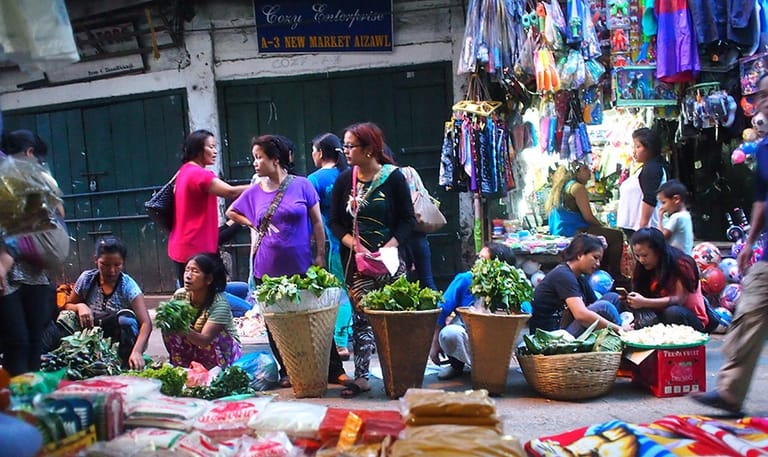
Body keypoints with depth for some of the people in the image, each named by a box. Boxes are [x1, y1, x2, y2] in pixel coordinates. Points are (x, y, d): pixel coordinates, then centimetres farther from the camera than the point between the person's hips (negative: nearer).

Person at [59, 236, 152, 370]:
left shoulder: (128, 285, -15)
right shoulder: (87, 279, -6)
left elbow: (146, 323, -25)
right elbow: (67, 306, 8)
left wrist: (137, 351, -42)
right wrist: (80, 306, -18)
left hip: (121, 341, -2)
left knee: (126, 317, -32)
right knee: (66, 316, -19)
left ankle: (127, 368, -23)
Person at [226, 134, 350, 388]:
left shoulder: (302, 185, -4)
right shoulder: (254, 192, 4)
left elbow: (317, 222, -1)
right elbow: (231, 213, 20)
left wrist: (320, 256, -5)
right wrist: (254, 225, 6)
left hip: (302, 267, -3)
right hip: (268, 269, 3)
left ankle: (334, 370, 10)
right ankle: (287, 372, 23)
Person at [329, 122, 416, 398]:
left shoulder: (393, 177, -3)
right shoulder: (343, 181, 6)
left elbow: (408, 219, -2)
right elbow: (335, 223, 7)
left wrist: (389, 247, -16)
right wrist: (355, 245, -10)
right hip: (356, 262, 2)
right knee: (361, 318, 2)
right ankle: (361, 377, 8)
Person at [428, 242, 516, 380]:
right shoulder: (465, 279, -12)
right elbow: (442, 311, -8)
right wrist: (435, 344, -7)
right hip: (464, 334, 0)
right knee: (448, 333, -33)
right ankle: (456, 365, 1)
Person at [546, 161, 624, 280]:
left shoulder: (561, 186, 17)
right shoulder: (577, 187, -11)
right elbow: (588, 216, -15)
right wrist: (602, 226, 4)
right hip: (572, 231, -10)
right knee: (617, 236, -7)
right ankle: (614, 275, -2)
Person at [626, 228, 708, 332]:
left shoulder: (681, 264, -15)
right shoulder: (644, 267, 1)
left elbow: (680, 299, -24)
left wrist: (644, 302, -33)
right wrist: (632, 299, -28)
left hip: (693, 320, -5)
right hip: (661, 316, 5)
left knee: (672, 312, -36)